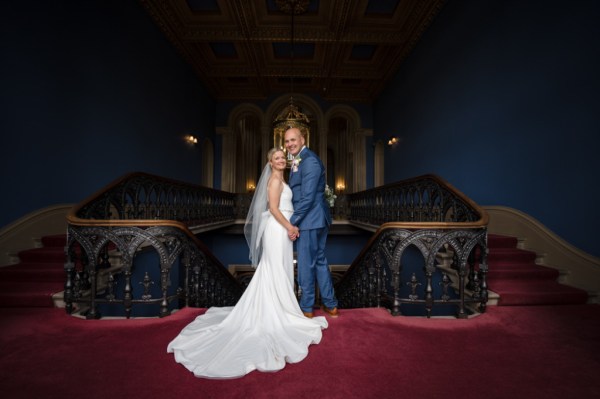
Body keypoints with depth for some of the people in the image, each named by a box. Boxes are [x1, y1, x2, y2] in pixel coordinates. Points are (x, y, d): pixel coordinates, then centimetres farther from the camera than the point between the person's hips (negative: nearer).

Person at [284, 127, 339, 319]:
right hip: (317, 220, 10)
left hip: (310, 220, -10)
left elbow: (307, 197, -21)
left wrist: (292, 222, -17)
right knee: (319, 261, 17)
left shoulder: (309, 161, -16)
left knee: (306, 265, 4)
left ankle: (306, 308, 21)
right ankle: (330, 304, 31)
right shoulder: (298, 161, 17)